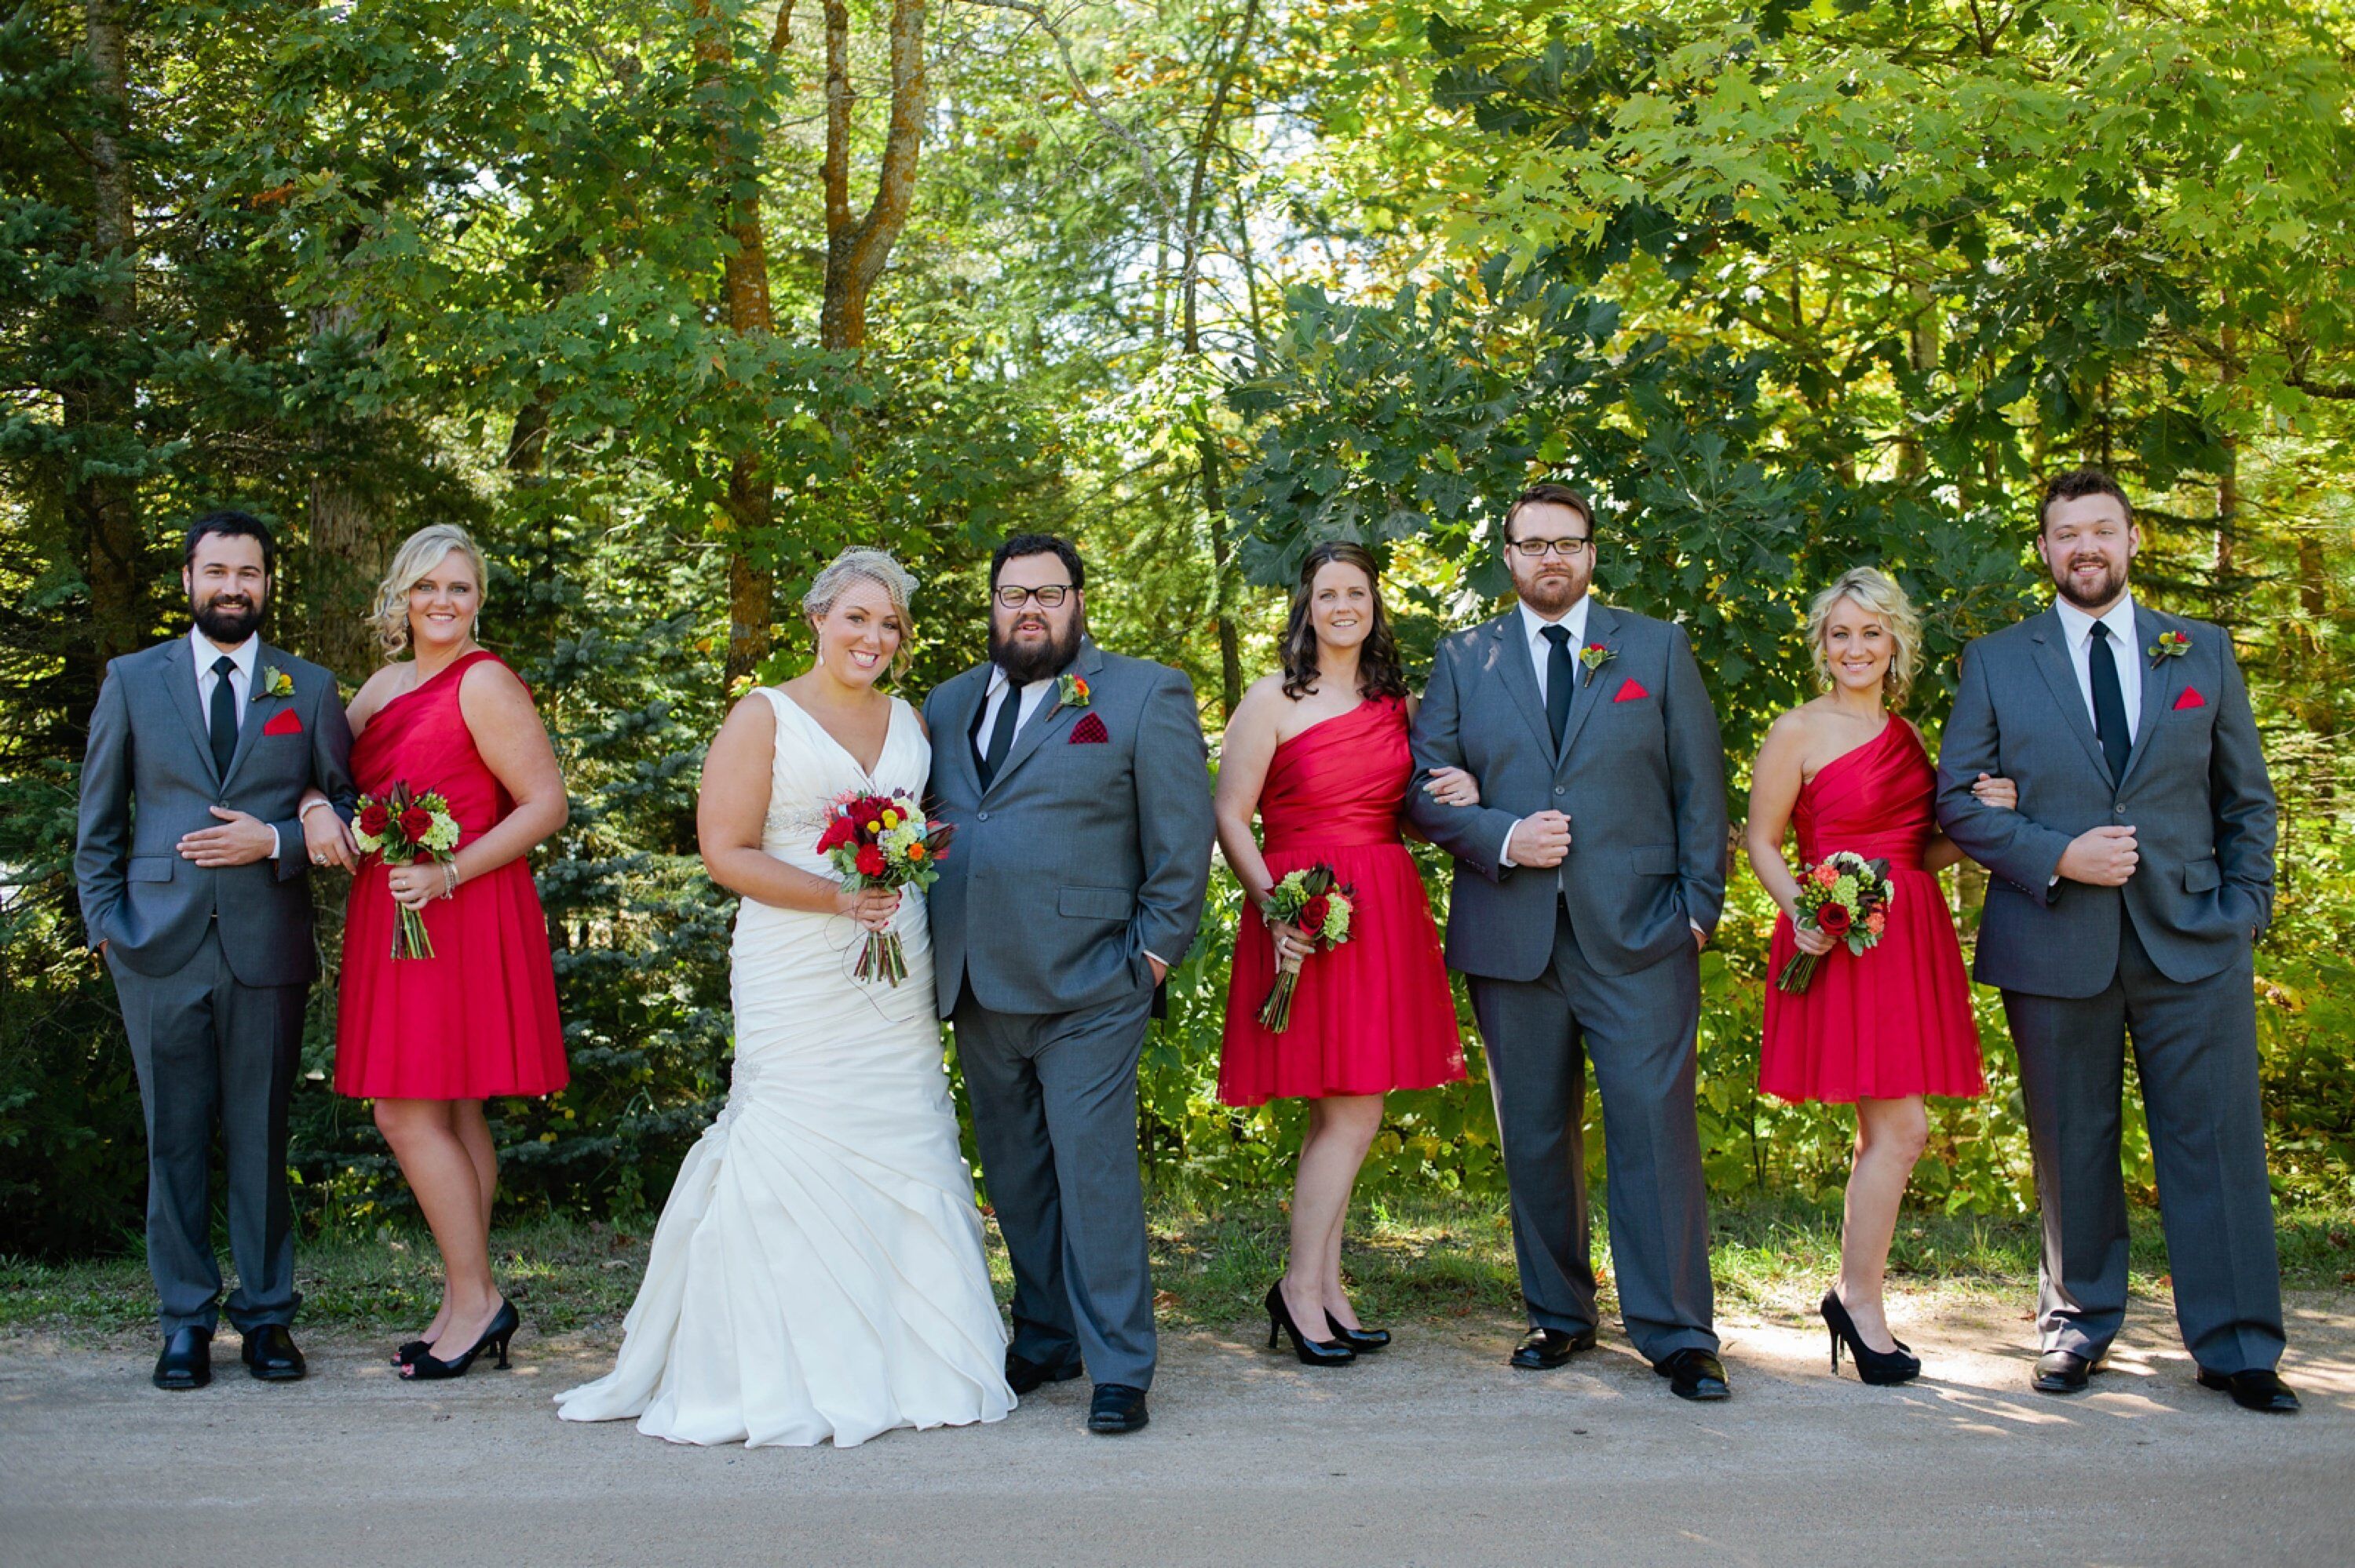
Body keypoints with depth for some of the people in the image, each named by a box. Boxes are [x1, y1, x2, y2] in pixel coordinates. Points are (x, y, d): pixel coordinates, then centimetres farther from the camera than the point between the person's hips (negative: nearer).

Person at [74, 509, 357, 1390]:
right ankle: (185, 1321, 13)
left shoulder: (309, 689, 11)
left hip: (267, 946, 0)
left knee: (261, 1135, 4)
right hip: (160, 945, 0)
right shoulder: (132, 681, 11)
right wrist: (105, 921, 2)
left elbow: (348, 808, 9)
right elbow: (98, 821, 12)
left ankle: (267, 1316, 13)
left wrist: (275, 841, -8)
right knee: (175, 1137, 4)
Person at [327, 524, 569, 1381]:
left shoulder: (484, 683, -8)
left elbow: (546, 804, -12)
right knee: (451, 1115, 9)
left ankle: (475, 1300, 0)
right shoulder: (385, 685, 16)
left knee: (408, 1113, -9)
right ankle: (464, 1304, 15)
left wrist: (448, 874, -19)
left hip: (460, 918, -8)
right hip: (392, 917, 8)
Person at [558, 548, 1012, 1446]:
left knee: (904, 1152, 5)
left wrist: (911, 879, 3)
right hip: (798, 976, -5)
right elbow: (725, 851, -8)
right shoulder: (765, 718, -2)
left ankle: (908, 1364, 15)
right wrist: (837, 897, -18)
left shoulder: (909, 720, 14)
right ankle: (788, 1382, 0)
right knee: (798, 1157, -8)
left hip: (898, 979, 5)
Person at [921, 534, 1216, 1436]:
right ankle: (1045, 1340, 26)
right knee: (1015, 1180, 13)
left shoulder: (1147, 695, 1)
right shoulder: (948, 705, 16)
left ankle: (1118, 1369, 1)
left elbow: (1182, 838, -2)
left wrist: (1156, 948, -8)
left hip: (1087, 986, -5)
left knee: (1094, 1171, -6)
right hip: (978, 986, 6)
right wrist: (926, 937, 7)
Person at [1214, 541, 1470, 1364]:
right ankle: (1303, 1285, 6)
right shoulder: (1273, 699, -2)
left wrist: (1463, 793, 0)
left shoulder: (1399, 703, 14)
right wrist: (1275, 908, -17)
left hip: (1387, 914, 5)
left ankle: (1320, 1287, 17)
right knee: (1352, 1113, -8)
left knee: (1340, 1113, 8)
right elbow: (1229, 819, -5)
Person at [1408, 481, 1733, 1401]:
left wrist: (1699, 904, -1)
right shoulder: (1464, 661, 12)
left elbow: (1700, 784, 7)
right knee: (1535, 1137, 7)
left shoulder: (1658, 649, 10)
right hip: (1511, 936, 2)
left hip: (1637, 932, -2)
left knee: (1656, 1124, -8)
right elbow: (1425, 788, 7)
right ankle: (1558, 1315, 20)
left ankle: (1677, 1334, -1)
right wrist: (1501, 838, -10)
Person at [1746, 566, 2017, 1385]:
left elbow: (1923, 852, 19)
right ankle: (1862, 1301, 6)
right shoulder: (1799, 732, -4)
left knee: (1891, 1133, 9)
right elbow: (1761, 841, -3)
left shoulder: (1907, 734, 15)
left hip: (1911, 940, 7)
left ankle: (1853, 1295, 23)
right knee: (1899, 1130, -9)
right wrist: (1801, 914, -19)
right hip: (1841, 941, -7)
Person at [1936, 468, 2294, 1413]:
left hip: (2192, 944, 1)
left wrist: (2244, 910, 3)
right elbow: (1957, 801, 3)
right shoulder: (1996, 662, 7)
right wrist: (2057, 857, -11)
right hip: (2056, 943, -1)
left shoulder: (2203, 652, 12)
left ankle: (2236, 1348, 9)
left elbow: (2248, 800, 14)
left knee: (2218, 1142, 0)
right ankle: (2078, 1326, 20)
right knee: (2071, 1149, 6)